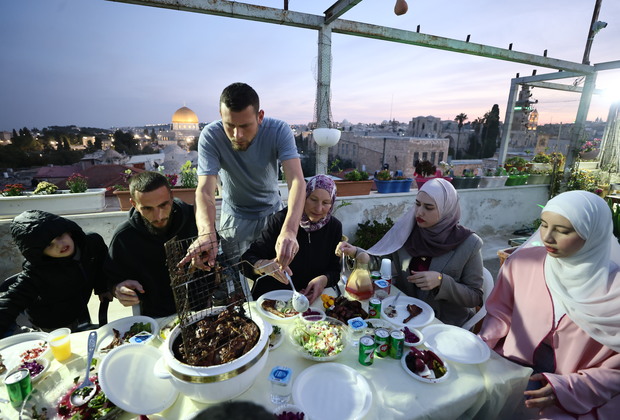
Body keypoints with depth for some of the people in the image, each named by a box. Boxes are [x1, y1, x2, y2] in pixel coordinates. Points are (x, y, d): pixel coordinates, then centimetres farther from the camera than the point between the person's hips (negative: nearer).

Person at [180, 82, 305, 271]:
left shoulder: (279, 130, -26)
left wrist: (289, 231, -54)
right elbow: (205, 189, -32)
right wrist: (207, 232, -53)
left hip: (272, 212, 1)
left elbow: (296, 180, -37)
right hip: (235, 215, 0)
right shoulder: (210, 136, -24)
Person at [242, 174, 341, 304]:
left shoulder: (335, 227, -3)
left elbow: (335, 270, 4)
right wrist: (264, 265, -38)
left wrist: (323, 280, -18)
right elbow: (247, 259, -16)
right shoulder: (281, 219, -15)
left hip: (312, 298, 2)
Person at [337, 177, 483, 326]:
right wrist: (355, 253, -16)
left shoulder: (469, 244, -12)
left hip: (447, 325, -4)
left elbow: (475, 297, -7)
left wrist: (441, 281, -23)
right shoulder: (406, 232, -5)